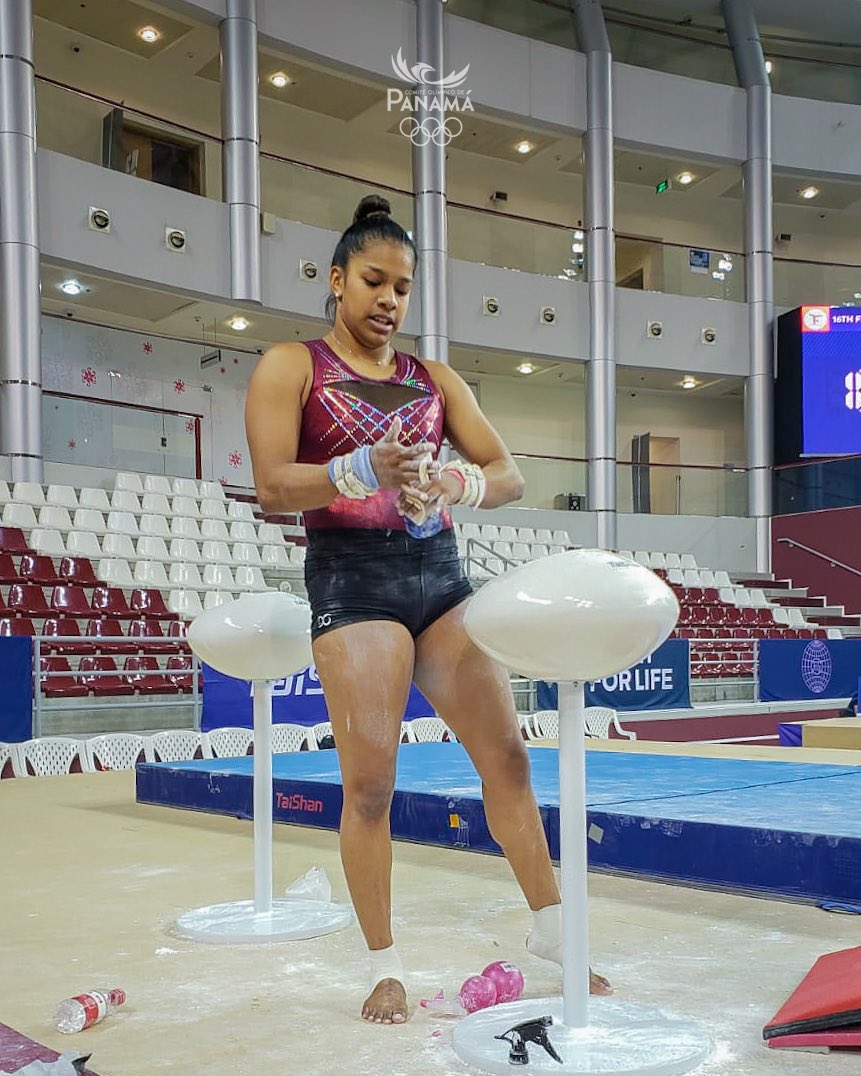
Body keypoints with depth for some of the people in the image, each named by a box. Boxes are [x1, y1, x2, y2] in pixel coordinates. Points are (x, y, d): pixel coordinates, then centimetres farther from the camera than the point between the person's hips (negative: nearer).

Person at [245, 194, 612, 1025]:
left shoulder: (434, 380, 15)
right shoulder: (292, 366, 4)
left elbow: (508, 474, 8)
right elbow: (273, 488, -8)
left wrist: (458, 484, -15)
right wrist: (364, 470, -24)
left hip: (440, 573, 5)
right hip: (351, 578, -4)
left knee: (506, 753, 2)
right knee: (369, 780, -6)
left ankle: (550, 929, 15)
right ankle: (384, 965, 8)